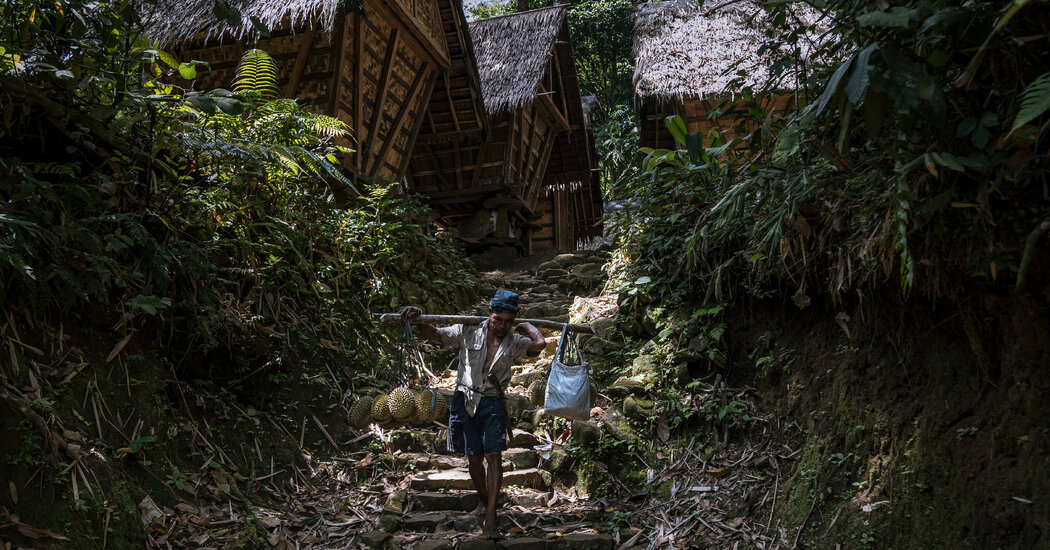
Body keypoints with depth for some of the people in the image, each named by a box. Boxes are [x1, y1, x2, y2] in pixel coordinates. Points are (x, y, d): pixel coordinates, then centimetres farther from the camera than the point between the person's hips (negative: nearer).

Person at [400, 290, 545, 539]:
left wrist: (526, 326, 0)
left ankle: (491, 516, -6)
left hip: (492, 401, 0)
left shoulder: (514, 341, 0)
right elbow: (435, 334, -1)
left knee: (494, 455, -10)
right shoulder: (469, 332, -2)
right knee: (473, 456, 8)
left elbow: (540, 344, -17)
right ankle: (482, 501, 32)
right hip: (465, 399, 0)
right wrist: (418, 318, -19)